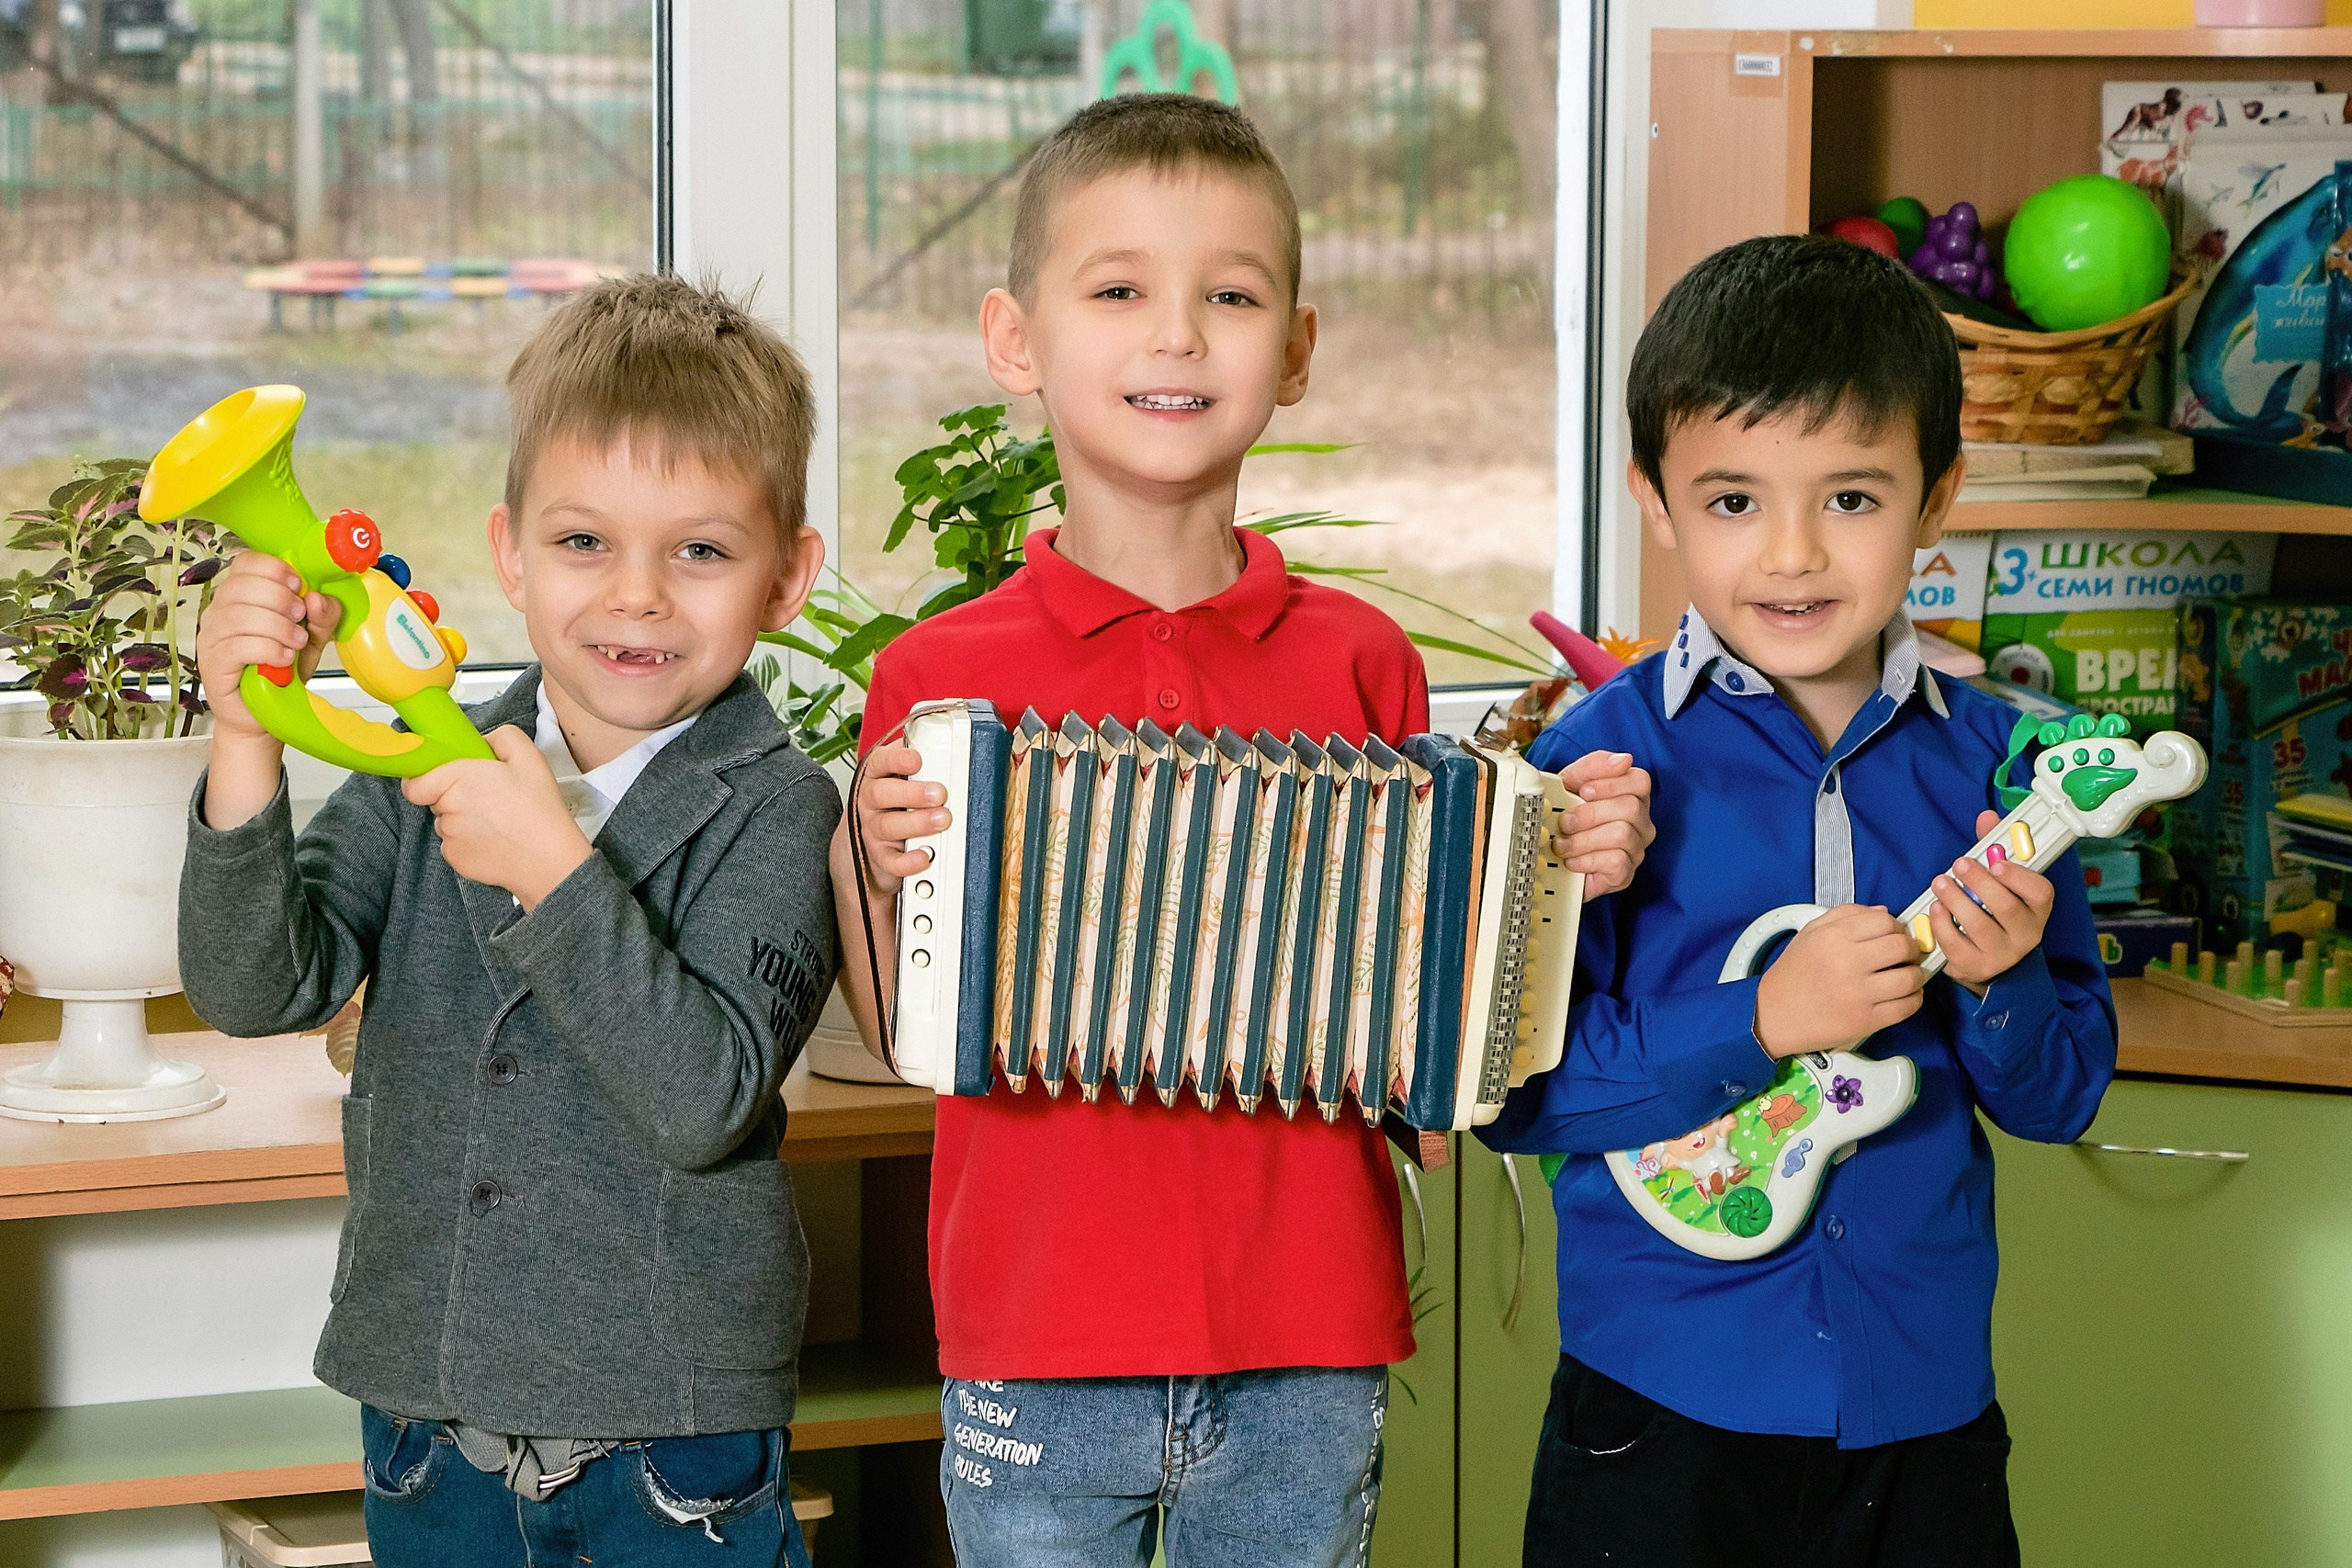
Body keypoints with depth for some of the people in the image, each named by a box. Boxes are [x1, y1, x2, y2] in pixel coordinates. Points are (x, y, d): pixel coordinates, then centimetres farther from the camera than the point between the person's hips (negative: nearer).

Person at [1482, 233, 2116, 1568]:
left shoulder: (1990, 759, 1)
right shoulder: (1606, 757, -8)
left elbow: (2066, 1096, 6)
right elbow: (1510, 1084, -12)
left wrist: (2000, 987, -14)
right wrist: (1760, 1022, -21)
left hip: (1926, 1408, 3)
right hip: (1661, 1408, -3)